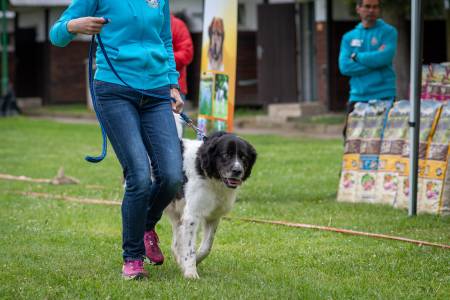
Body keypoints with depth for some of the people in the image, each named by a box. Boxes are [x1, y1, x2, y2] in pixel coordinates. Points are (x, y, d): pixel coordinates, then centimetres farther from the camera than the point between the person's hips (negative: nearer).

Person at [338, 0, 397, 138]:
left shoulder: (388, 32, 2)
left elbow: (384, 57, -14)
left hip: (383, 96, -4)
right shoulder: (349, 37, 12)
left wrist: (356, 57, -2)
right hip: (357, 97, 4)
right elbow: (344, 66, -2)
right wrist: (373, 61, -8)